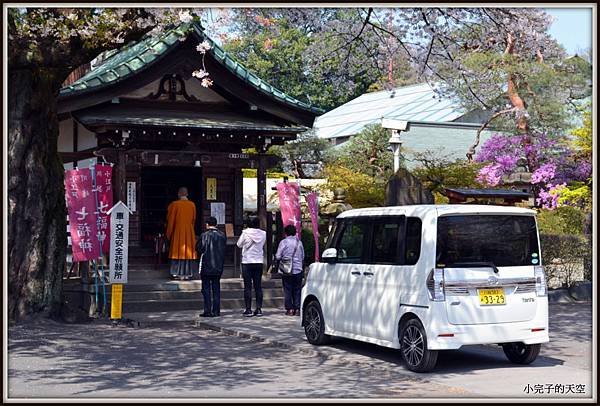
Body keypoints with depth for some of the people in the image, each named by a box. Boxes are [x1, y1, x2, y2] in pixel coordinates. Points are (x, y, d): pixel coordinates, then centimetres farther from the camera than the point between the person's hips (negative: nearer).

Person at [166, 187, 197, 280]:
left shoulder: (174, 204, -9)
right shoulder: (192, 205, 0)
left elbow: (170, 220, -5)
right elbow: (193, 220, 10)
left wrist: (168, 233, 5)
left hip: (178, 231, -2)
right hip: (189, 232, 2)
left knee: (178, 251, 4)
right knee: (188, 252, 6)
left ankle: (176, 273, 3)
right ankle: (187, 274, 5)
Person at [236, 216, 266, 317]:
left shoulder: (245, 233, -10)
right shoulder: (263, 234, -2)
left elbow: (239, 244, 2)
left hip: (247, 262, -3)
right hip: (259, 262, 3)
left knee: (247, 286, 0)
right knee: (258, 286, 7)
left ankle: (248, 309, -1)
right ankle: (259, 309, 5)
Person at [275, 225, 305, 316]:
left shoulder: (284, 242, -7)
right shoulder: (299, 242, 5)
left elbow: (278, 256, -6)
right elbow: (303, 257, 13)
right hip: (298, 270, 3)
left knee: (287, 290, 3)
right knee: (297, 290, 7)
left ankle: (289, 309, 1)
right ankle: (297, 309, 5)